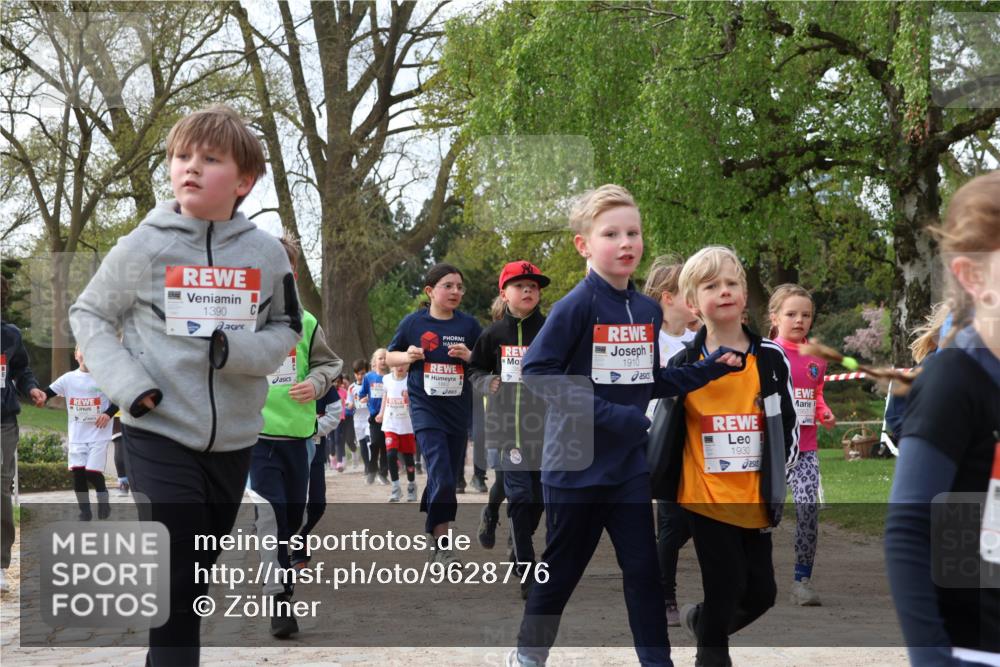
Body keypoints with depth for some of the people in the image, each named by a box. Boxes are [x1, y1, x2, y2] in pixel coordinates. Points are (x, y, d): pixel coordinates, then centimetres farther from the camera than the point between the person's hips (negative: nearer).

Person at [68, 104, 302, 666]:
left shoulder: (266, 253, -2)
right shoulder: (145, 246, -8)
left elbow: (287, 329, 7)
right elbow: (89, 315, 2)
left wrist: (241, 350, -14)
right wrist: (127, 382, -13)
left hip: (233, 439, 3)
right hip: (159, 435, -3)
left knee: (199, 572, 17)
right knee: (175, 580, -7)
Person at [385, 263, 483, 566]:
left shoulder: (469, 325, 4)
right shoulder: (413, 323, 0)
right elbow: (390, 356, 11)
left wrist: (469, 356, -11)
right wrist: (407, 356, -10)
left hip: (459, 412, 3)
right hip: (425, 408, -3)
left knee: (449, 477, 11)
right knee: (441, 476, -16)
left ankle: (433, 538, 28)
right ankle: (443, 544, -11)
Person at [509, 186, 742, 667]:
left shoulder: (648, 311, 5)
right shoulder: (577, 305, -14)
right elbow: (535, 371, -19)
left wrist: (710, 368, 3)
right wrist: (605, 413, -24)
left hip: (629, 464, 5)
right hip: (575, 462, -5)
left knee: (643, 567, 5)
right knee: (562, 567, 8)